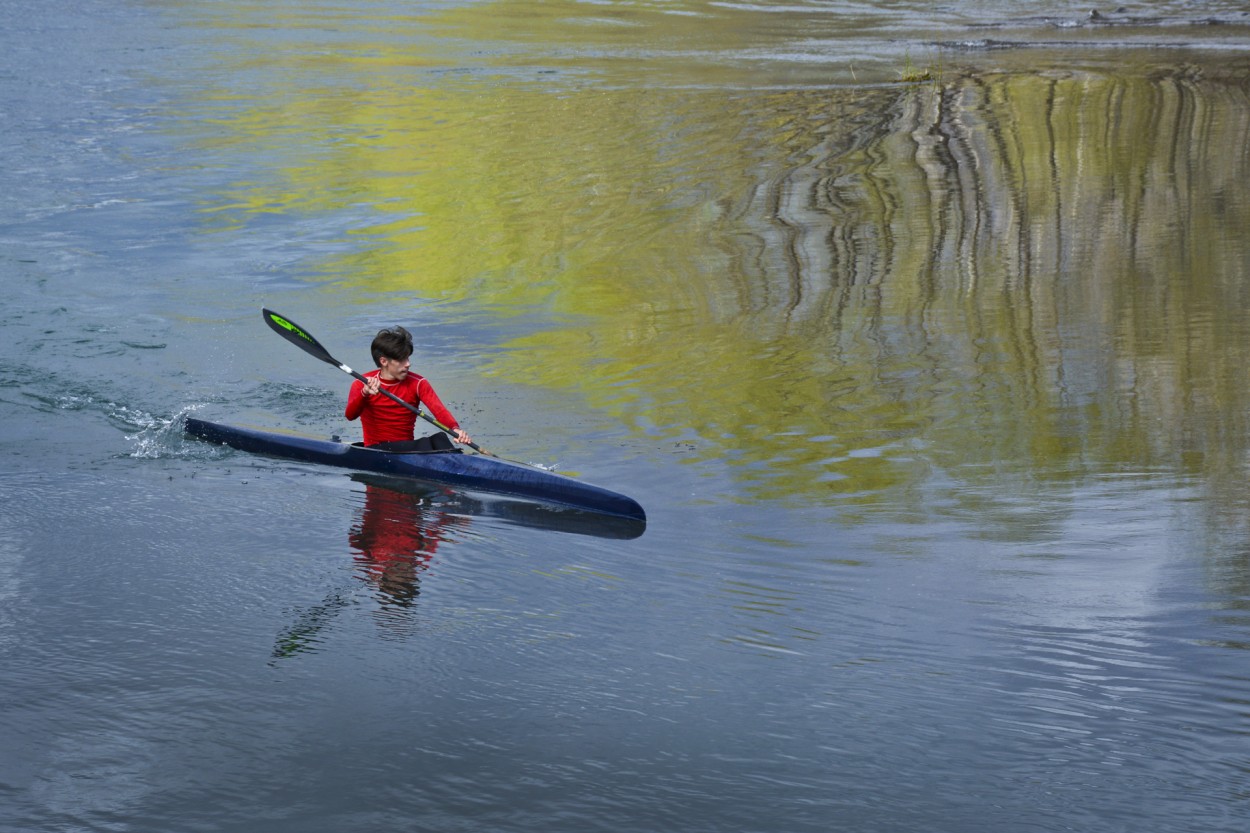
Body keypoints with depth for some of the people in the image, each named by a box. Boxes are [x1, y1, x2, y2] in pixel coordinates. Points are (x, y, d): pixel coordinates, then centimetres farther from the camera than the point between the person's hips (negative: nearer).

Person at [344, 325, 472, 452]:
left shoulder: (417, 383, 3)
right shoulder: (362, 384, -2)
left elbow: (438, 409, -14)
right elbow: (350, 415, -19)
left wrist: (455, 428, -37)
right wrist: (364, 394, -41)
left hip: (407, 449, 3)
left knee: (440, 438, -27)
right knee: (423, 445, -31)